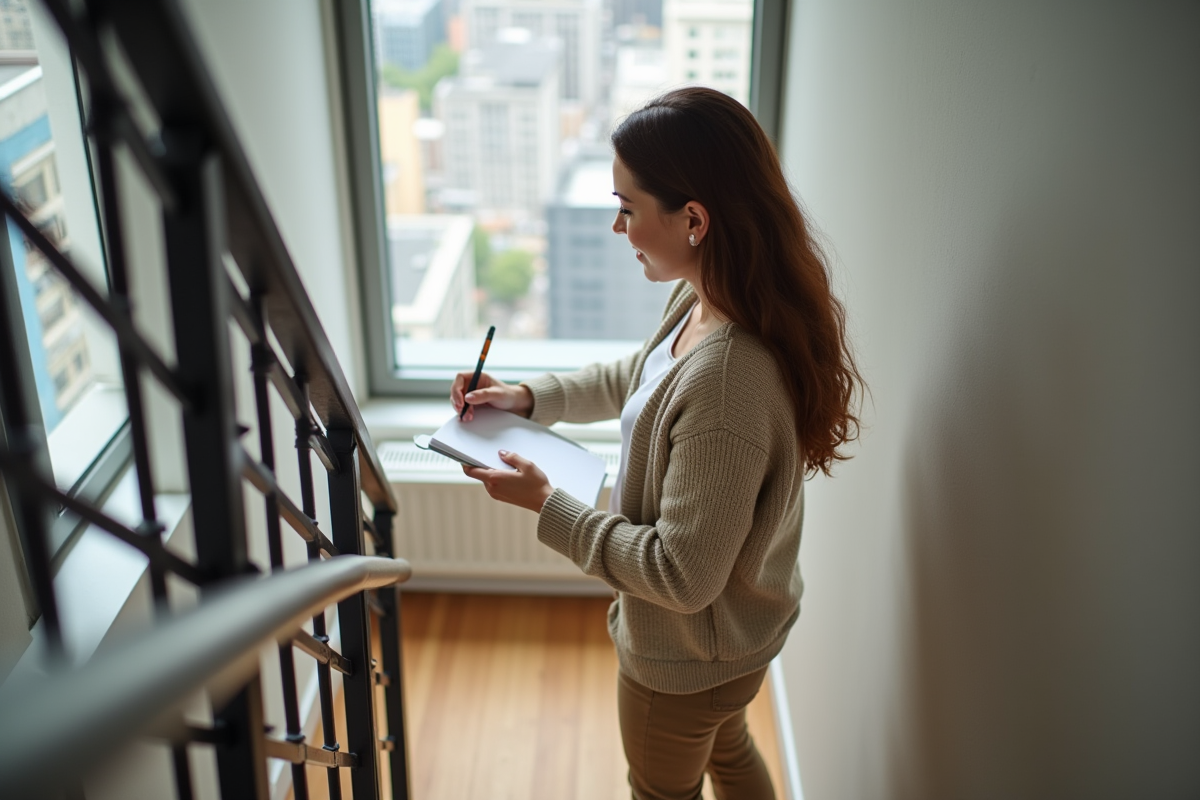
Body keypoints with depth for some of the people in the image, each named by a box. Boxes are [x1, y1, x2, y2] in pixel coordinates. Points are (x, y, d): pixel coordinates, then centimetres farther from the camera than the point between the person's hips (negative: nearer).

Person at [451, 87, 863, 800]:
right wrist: (530, 397, 0)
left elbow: (683, 577, -34)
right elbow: (637, 378, 11)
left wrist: (546, 504, -24)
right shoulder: (703, 302, -11)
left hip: (691, 654, -8)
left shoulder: (726, 383, -42)